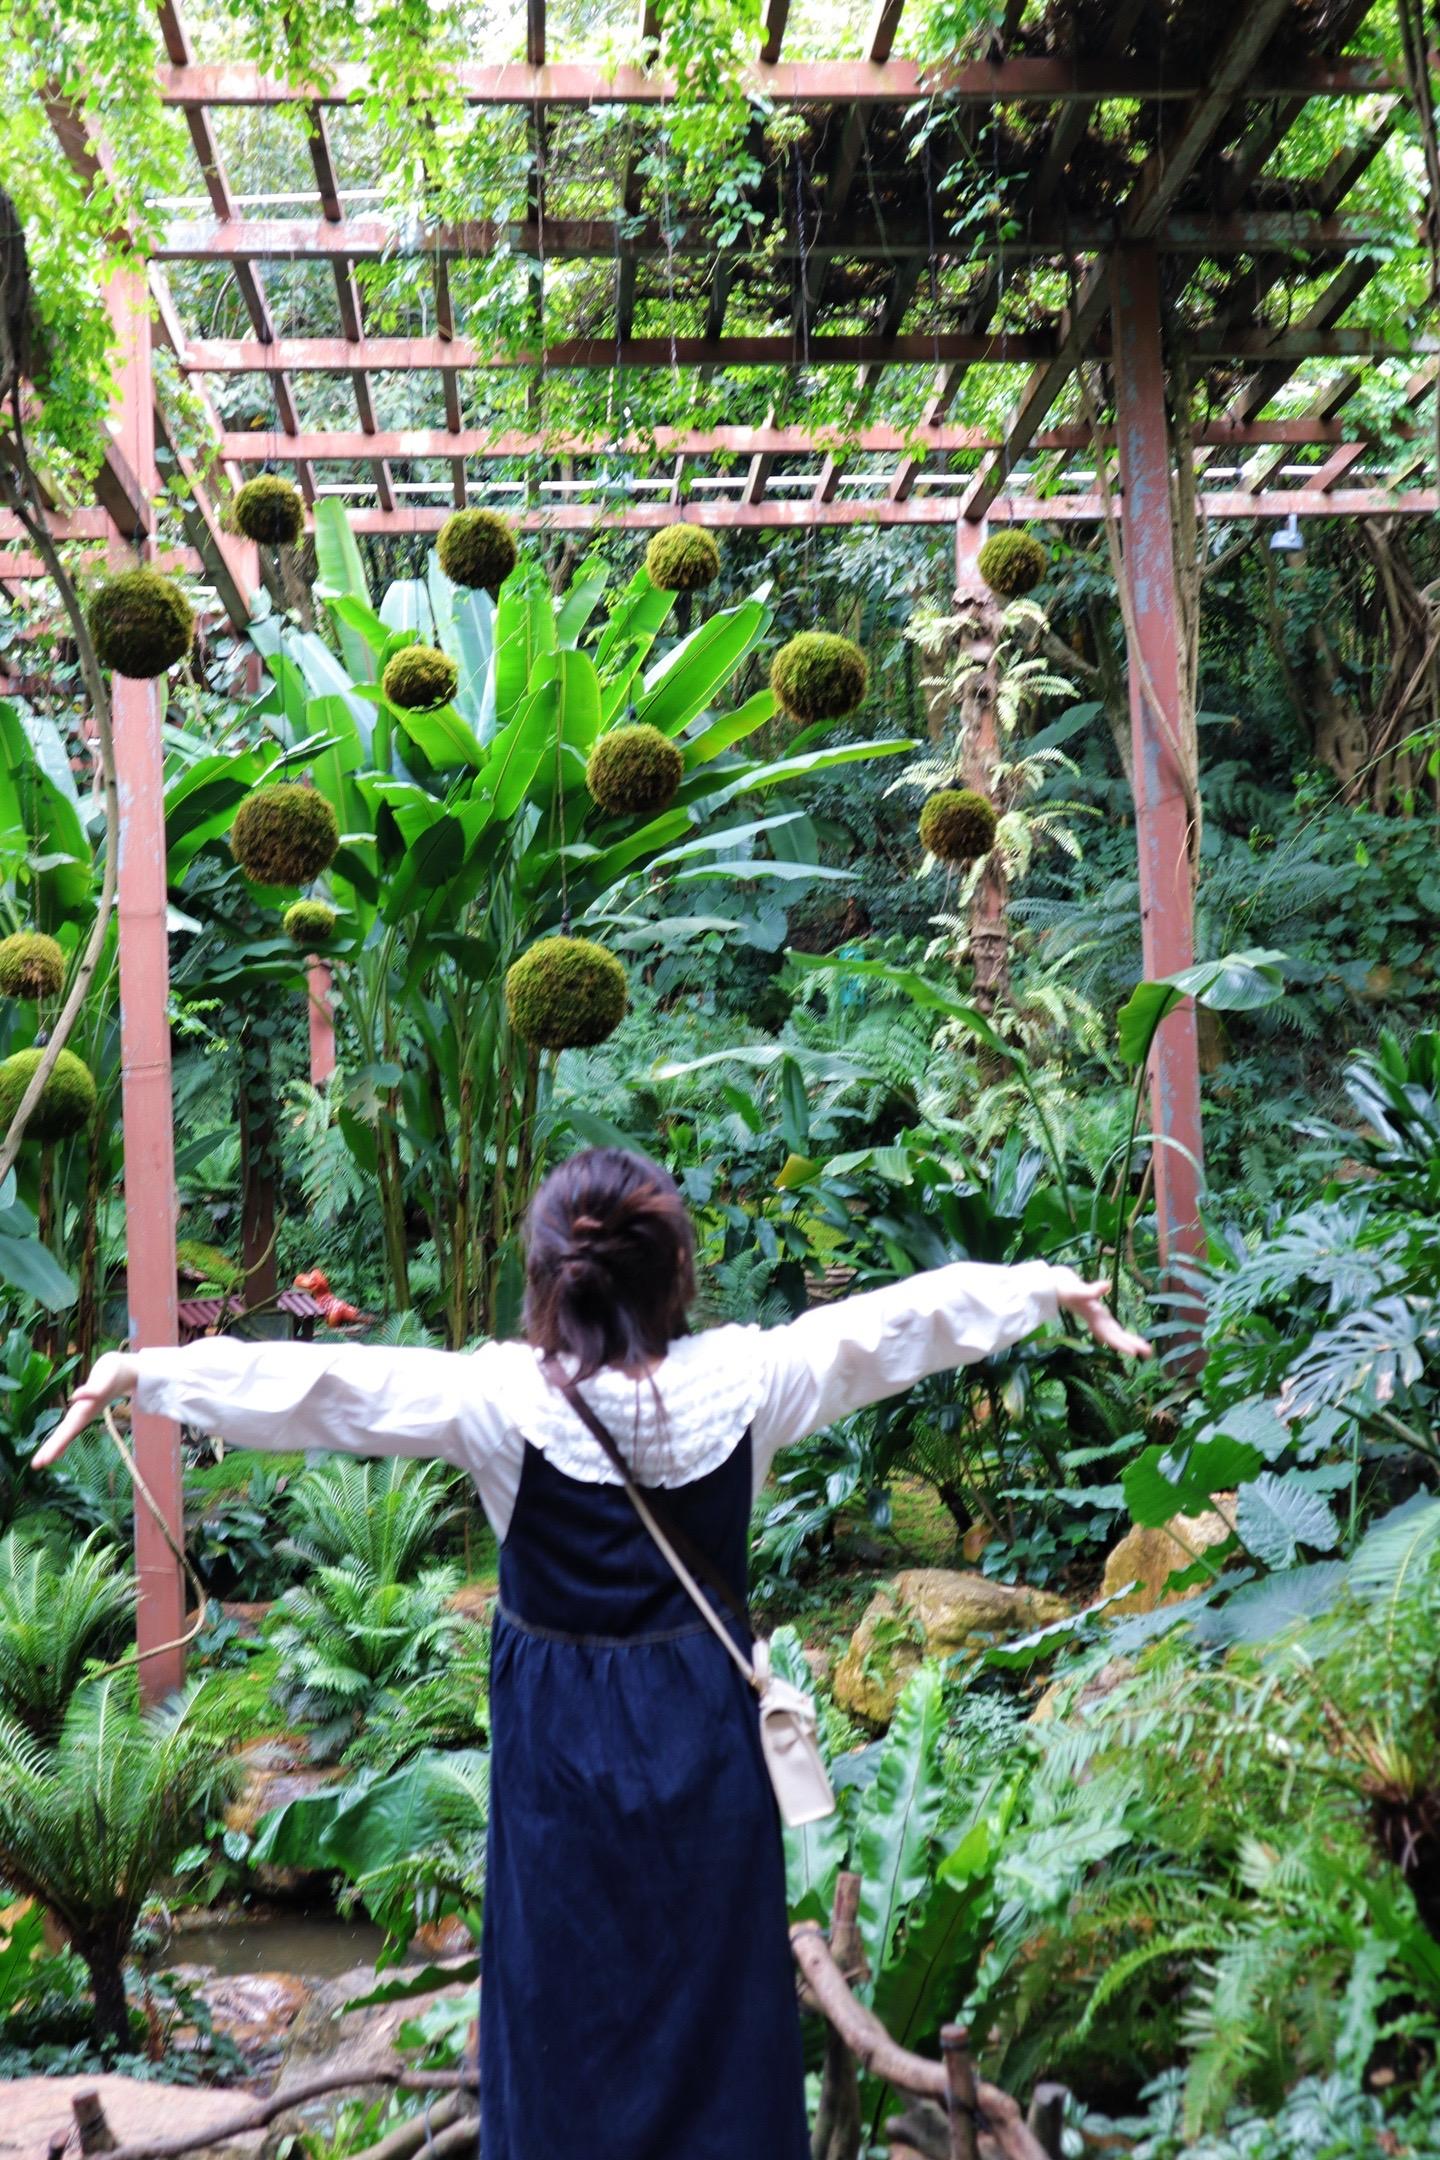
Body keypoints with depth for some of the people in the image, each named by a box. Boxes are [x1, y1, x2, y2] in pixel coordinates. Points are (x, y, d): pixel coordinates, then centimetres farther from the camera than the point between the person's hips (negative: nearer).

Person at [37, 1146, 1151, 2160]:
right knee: (718, 2005, 13)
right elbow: (908, 1313, 2)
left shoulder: (504, 1398, -15)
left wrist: (141, 1371, -7)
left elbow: (310, 1379, -15)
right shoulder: (744, 1379, -10)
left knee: (564, 2012, 10)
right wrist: (1054, 1288, 14)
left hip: (561, 1744, -1)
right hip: (706, 1738, 2)